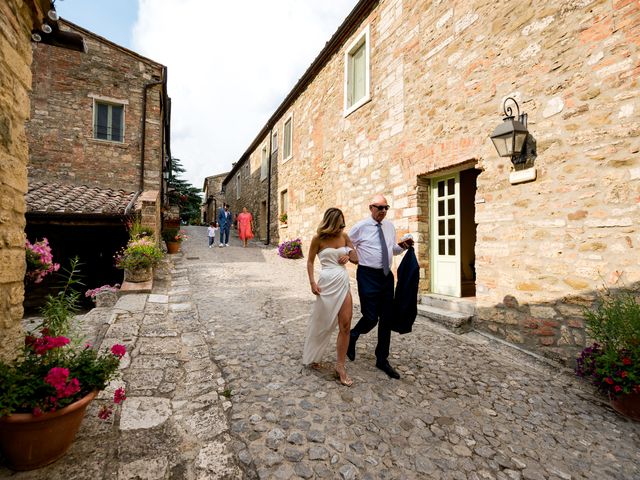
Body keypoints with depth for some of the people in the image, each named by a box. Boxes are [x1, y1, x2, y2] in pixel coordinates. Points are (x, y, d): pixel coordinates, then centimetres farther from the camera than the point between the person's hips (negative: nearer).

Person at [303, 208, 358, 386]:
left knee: (345, 325, -1)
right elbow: (310, 262, 2)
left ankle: (340, 366, 11)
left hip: (344, 283, 4)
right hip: (327, 283, -4)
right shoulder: (318, 239, -4)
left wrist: (349, 255, -8)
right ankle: (310, 357, 35)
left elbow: (356, 259, 14)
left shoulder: (344, 236, 7)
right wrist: (312, 282, -8)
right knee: (322, 323, 10)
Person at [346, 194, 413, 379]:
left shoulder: (390, 227, 10)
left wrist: (403, 246, 1)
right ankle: (352, 337, 28)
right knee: (371, 318, -6)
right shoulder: (361, 227, -6)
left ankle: (382, 360, 25)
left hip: (387, 275, 6)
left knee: (386, 319, 9)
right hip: (368, 276, -5)